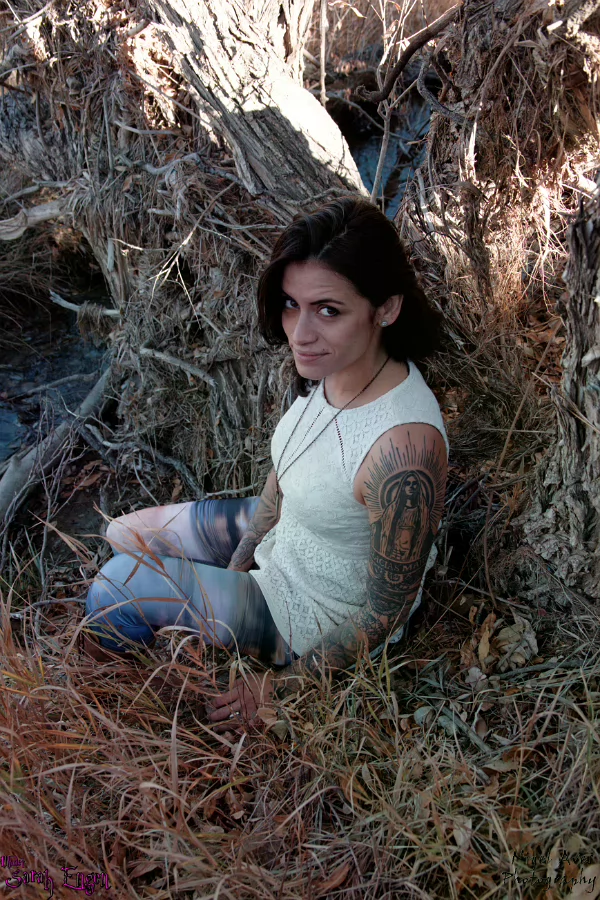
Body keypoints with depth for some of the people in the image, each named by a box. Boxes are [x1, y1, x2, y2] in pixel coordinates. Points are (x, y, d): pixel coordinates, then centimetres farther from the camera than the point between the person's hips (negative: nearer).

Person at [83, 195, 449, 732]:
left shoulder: (404, 446, -40)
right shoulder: (329, 364, -16)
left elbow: (387, 614, -26)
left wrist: (277, 688, -17)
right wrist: (237, 565, 3)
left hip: (323, 621, -7)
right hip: (279, 538, 7)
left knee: (121, 581, -10)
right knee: (125, 536, 15)